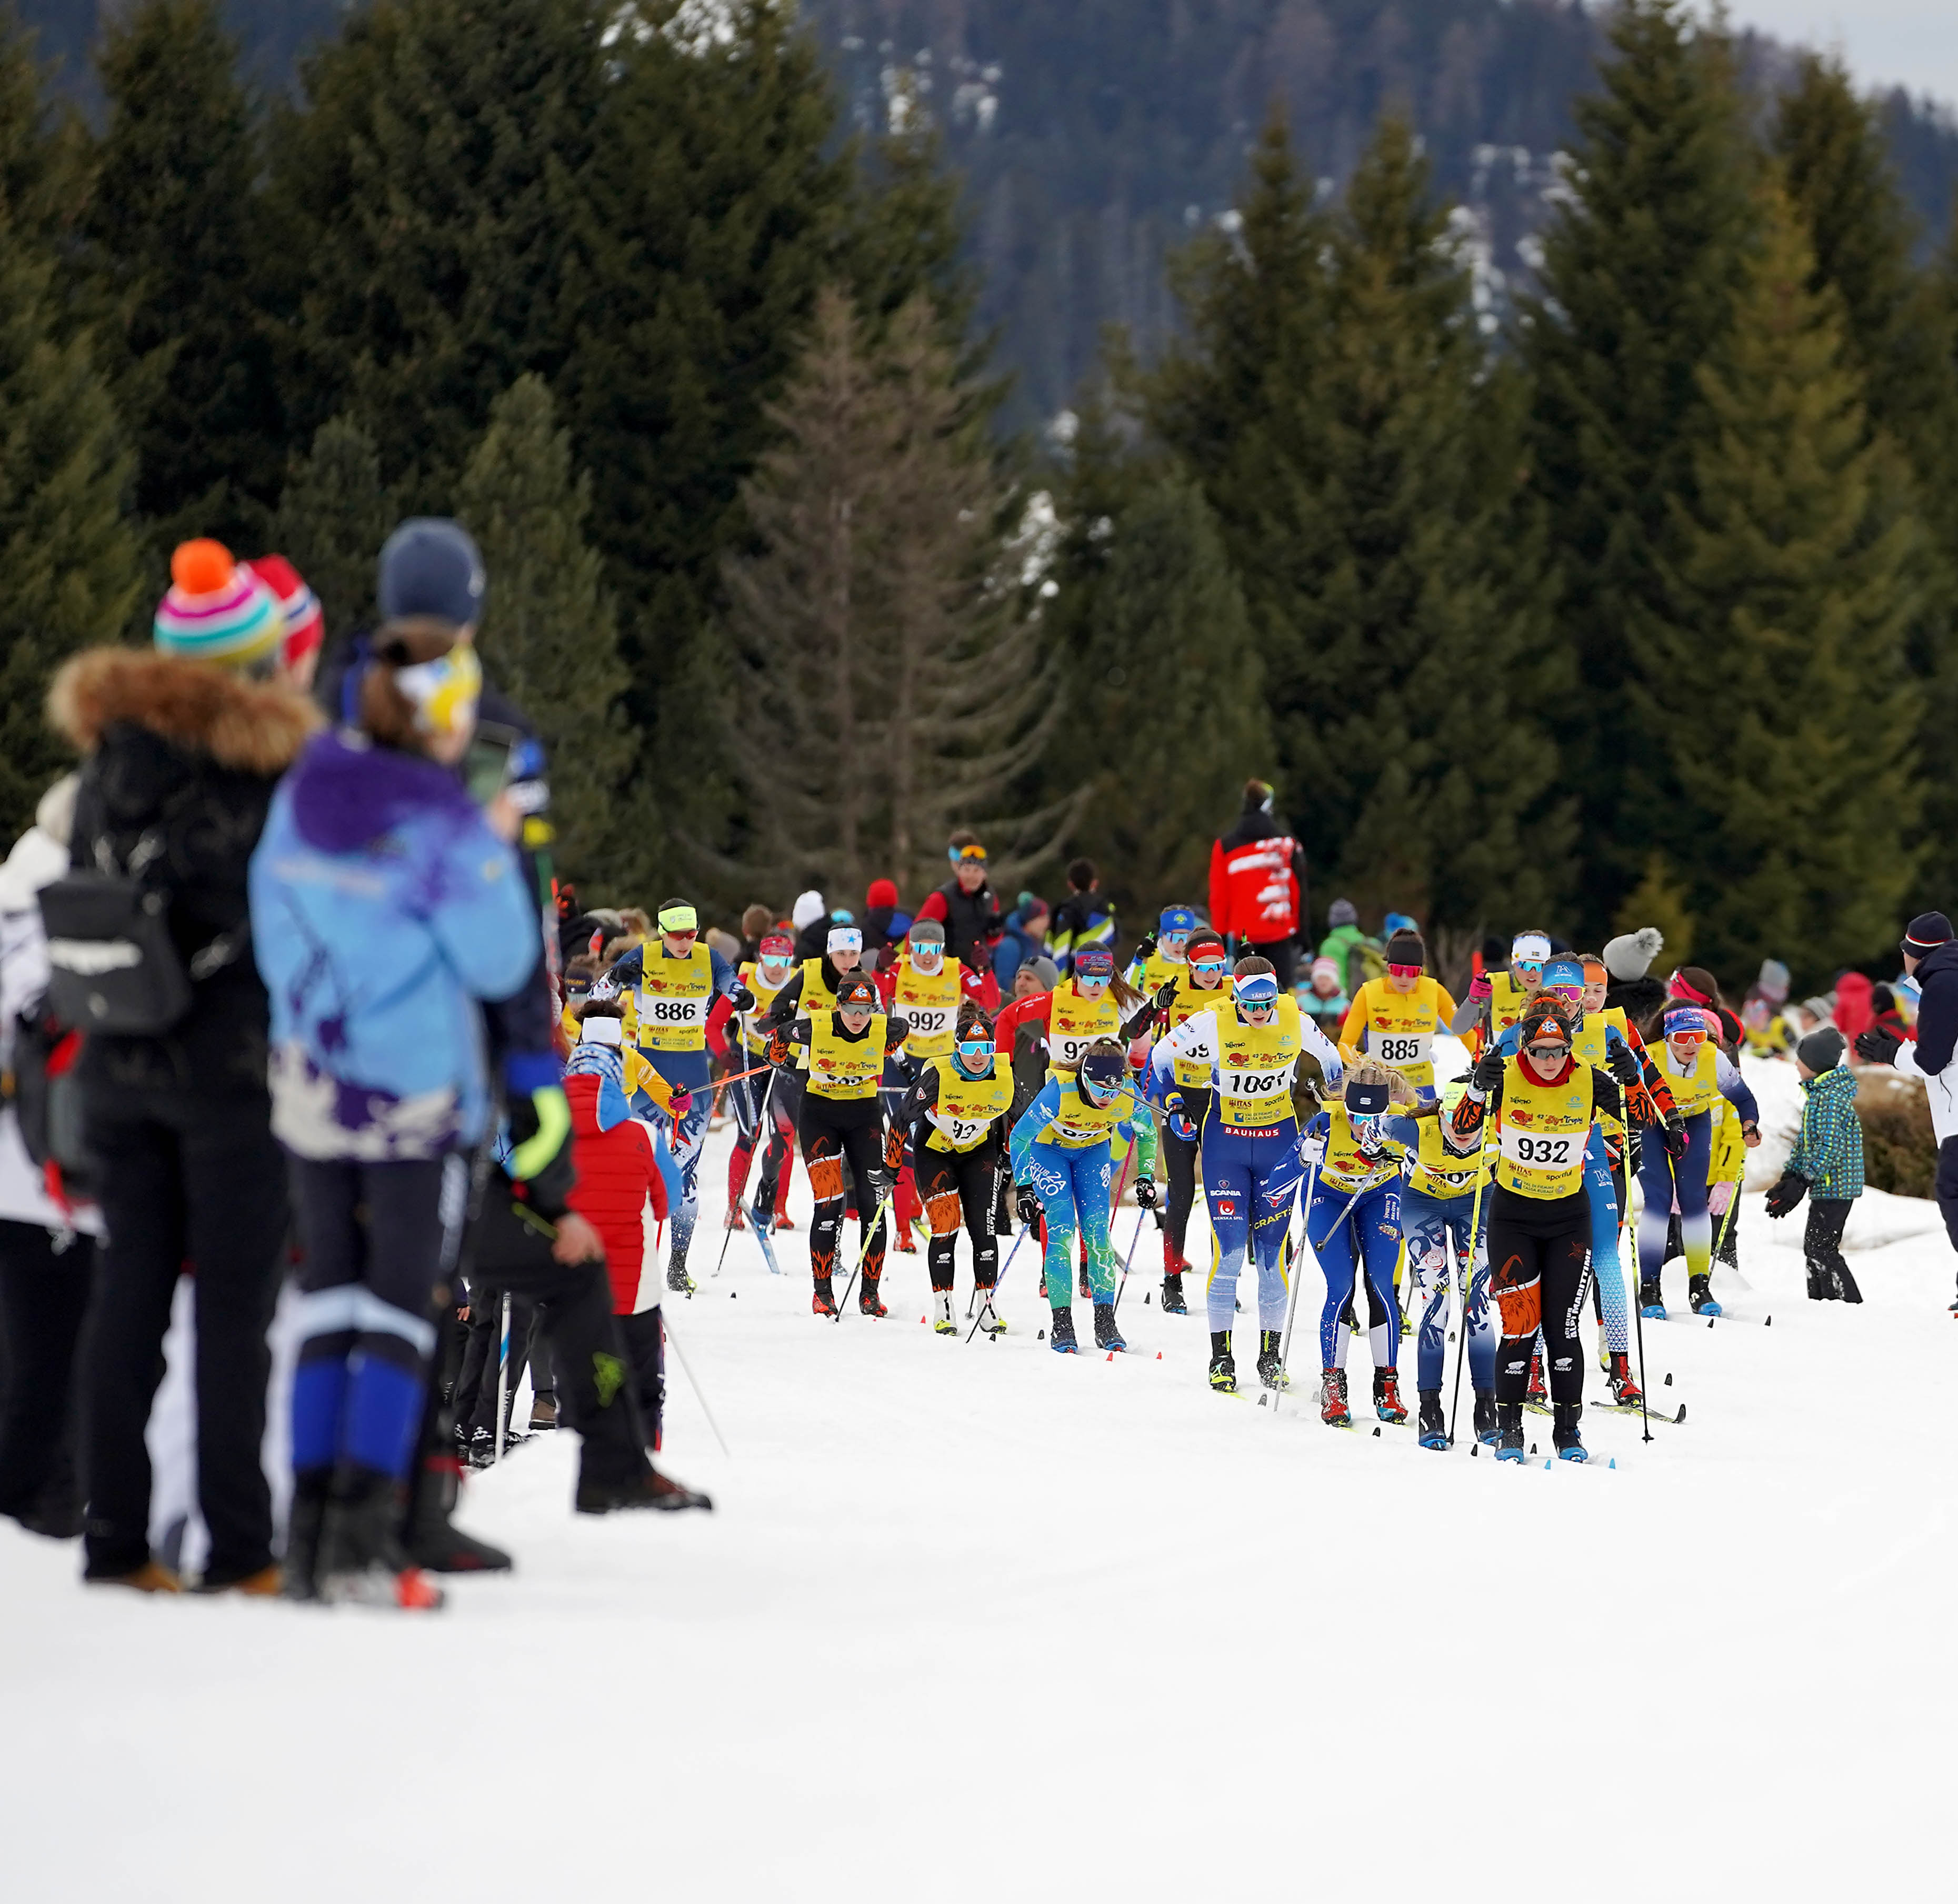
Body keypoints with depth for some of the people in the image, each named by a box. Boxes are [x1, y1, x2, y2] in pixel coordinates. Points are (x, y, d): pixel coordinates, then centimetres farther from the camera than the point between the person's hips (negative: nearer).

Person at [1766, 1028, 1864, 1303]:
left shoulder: (1833, 1097, -17)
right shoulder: (1816, 1094, 15)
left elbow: (1831, 1146, -23)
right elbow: (1805, 1141, 21)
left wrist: (1801, 1182, -23)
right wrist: (1788, 1178, 14)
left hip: (1835, 1184, -10)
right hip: (1825, 1185, 10)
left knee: (1820, 1248, -11)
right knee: (1814, 1248, 13)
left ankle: (1851, 1305, -10)